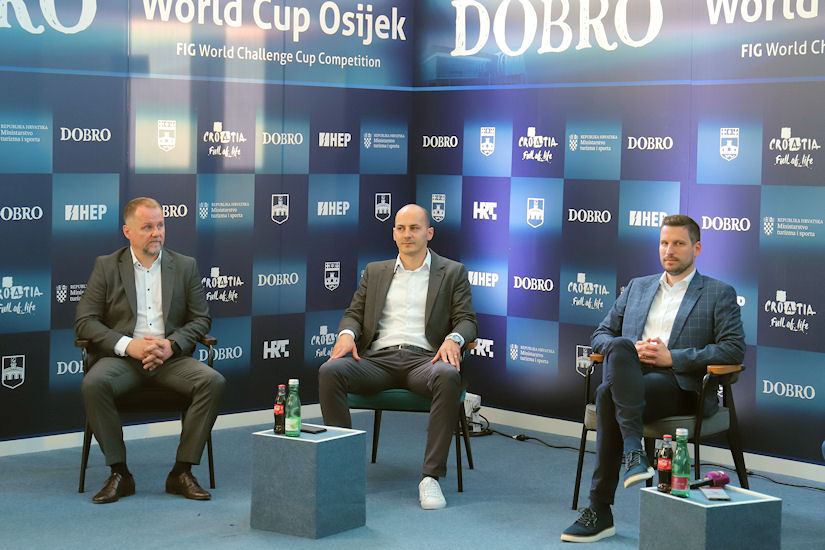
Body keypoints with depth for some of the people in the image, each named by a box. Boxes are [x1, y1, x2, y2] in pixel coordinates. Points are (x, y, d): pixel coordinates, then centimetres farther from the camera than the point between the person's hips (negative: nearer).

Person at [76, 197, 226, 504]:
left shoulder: (185, 266, 12)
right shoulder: (106, 266, 7)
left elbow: (201, 319, 9)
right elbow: (84, 321, 0)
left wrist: (172, 344, -12)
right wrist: (128, 345, -16)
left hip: (170, 356, 1)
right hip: (121, 356, -1)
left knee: (213, 382, -27)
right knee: (94, 384, -33)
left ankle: (182, 472, -17)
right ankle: (119, 473, -19)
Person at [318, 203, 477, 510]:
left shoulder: (452, 272, 16)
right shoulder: (375, 272, 24)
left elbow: (467, 320, 7)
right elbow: (354, 313, 19)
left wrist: (453, 339, -16)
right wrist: (347, 333, -5)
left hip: (424, 358, -2)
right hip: (378, 358, 2)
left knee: (449, 376, -39)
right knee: (330, 371, -29)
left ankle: (431, 476, -36)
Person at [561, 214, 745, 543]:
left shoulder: (719, 294, 13)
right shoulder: (637, 287, 27)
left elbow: (734, 349, 0)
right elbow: (600, 336, 23)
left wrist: (672, 357, -9)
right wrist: (629, 350, -1)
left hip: (679, 385, -4)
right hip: (630, 378, 4)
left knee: (608, 394, -33)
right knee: (620, 348, -33)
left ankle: (600, 511, -31)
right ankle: (633, 451, -36)